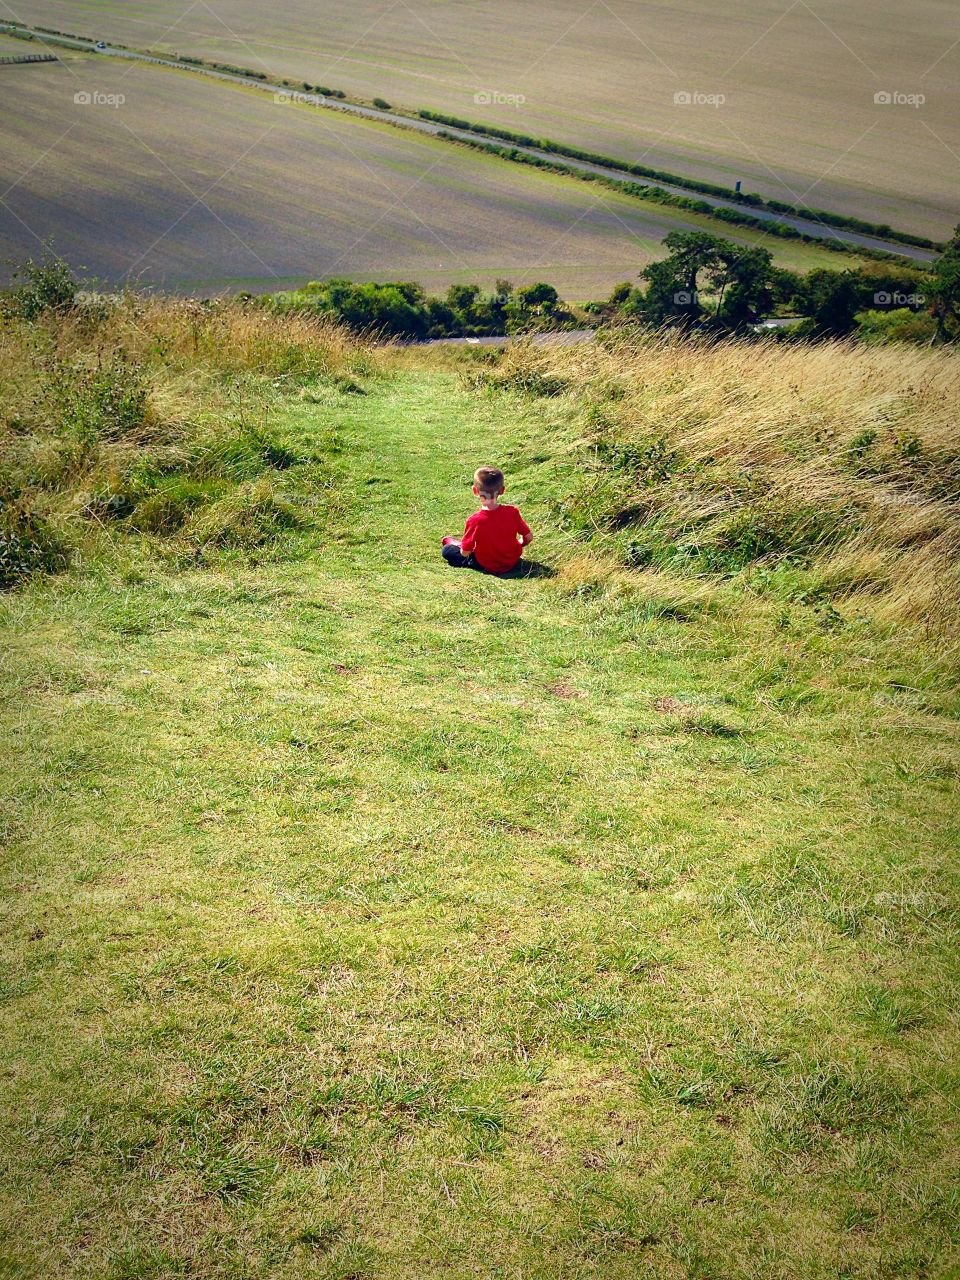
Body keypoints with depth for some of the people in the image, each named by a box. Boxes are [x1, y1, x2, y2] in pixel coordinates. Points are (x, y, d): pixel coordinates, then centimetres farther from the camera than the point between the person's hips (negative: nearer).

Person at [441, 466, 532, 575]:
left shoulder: (475, 520, -27)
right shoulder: (512, 512, -20)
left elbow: (465, 553, -18)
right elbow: (528, 537, -9)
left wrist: (465, 546, 5)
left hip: (488, 568, -3)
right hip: (513, 562, 3)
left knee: (447, 549, 8)